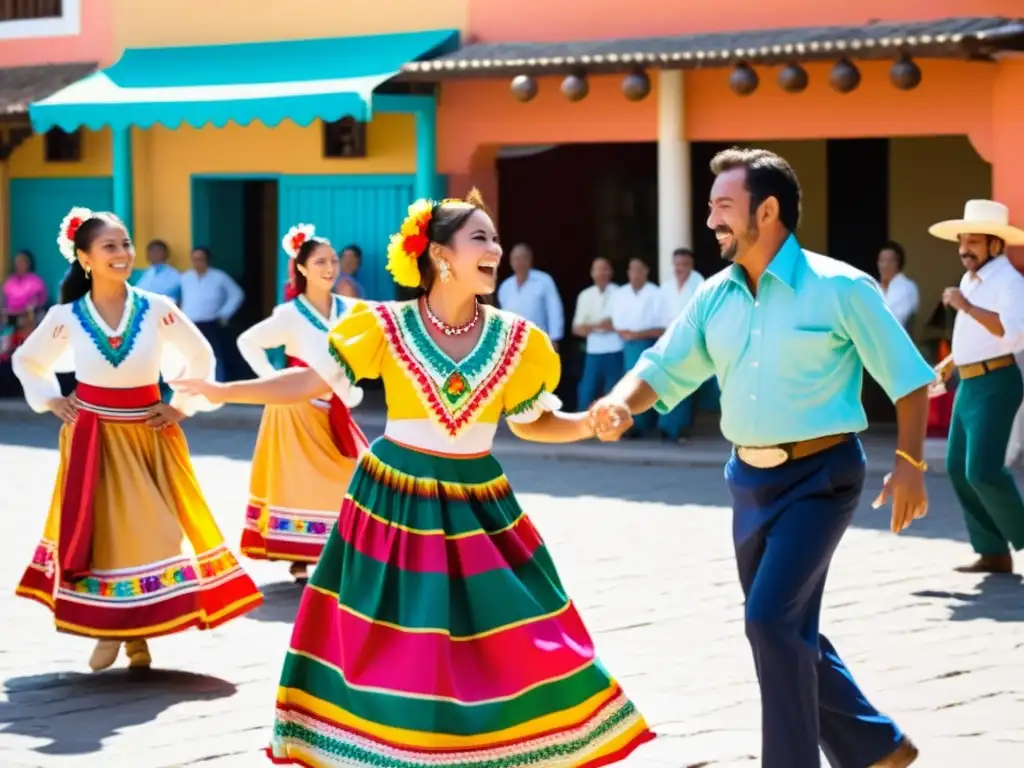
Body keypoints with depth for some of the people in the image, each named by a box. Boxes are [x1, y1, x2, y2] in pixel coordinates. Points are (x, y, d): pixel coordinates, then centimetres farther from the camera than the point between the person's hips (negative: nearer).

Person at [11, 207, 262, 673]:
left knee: (153, 528, -2)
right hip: (92, 438, 0)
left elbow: (201, 356, 8)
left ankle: (138, 633, 7)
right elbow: (26, 360, 12)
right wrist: (51, 401, 2)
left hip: (148, 435, 0)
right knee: (97, 529, 1)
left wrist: (183, 406, 2)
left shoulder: (157, 310, -6)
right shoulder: (66, 317, -5)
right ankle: (106, 630, 11)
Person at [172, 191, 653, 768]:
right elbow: (312, 380, -3)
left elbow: (530, 421, 8)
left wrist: (589, 423, -10)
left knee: (517, 650, 0)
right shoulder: (387, 327, -9)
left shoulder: (513, 339, -2)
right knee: (385, 652, 4)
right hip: (394, 503, -2)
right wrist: (222, 391, -6)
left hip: (479, 508, 2)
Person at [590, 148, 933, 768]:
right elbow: (663, 370, 8)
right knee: (788, 629, 14)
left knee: (772, 619, -17)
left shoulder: (839, 288, -12)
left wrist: (910, 464, -11)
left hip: (820, 476, -7)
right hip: (751, 478, 7)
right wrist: (621, 402, -13)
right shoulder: (716, 297, 5)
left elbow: (907, 377, -7)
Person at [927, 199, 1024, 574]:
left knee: (982, 470, -16)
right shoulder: (971, 279, 15)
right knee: (959, 468, 7)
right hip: (969, 385, 10)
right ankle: (993, 553, 12)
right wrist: (949, 363, 25)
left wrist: (964, 306, -25)